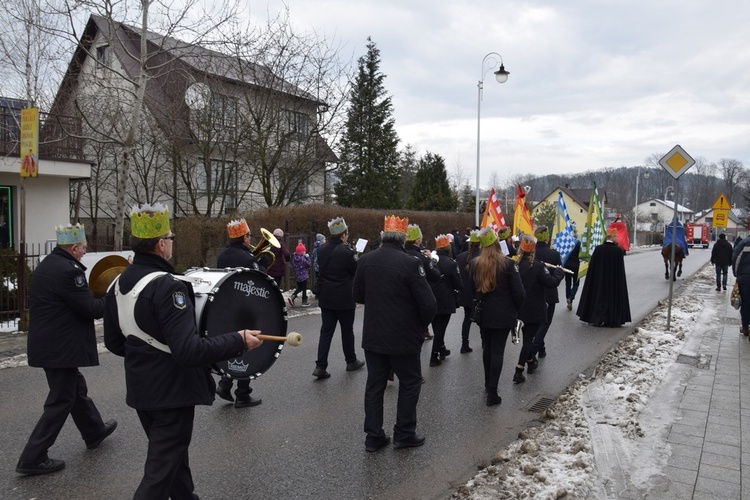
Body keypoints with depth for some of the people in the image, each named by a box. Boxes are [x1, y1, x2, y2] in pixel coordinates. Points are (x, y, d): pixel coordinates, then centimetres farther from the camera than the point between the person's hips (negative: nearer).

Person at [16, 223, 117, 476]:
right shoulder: (67, 270, -23)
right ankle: (33, 458, 8)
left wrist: (94, 293, 4)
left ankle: (95, 431, 41)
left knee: (76, 388, 23)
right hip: (60, 348, -10)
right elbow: (92, 309, -19)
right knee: (61, 400, 1)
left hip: (48, 342, 10)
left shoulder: (49, 264, 10)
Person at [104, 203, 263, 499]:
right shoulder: (167, 286, -26)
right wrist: (239, 341, -24)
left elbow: (113, 343, 11)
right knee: (161, 472, 4)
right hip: (171, 392, -9)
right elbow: (190, 351, -31)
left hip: (140, 389, 9)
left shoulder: (117, 284, 2)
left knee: (172, 455, 26)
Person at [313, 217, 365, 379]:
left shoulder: (321, 250, 1)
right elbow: (358, 272, -9)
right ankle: (351, 361, 27)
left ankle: (320, 366, 1)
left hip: (326, 298, 5)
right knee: (347, 330, 11)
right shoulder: (347, 252, -18)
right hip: (344, 299, -5)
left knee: (326, 331, 7)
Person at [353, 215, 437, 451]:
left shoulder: (366, 260, -4)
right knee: (410, 383, 14)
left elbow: (358, 295, 8)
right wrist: (422, 325, 1)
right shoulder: (410, 263, -19)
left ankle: (374, 436, 20)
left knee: (374, 385, 14)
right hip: (403, 337, -4)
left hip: (373, 335, 5)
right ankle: (404, 434, 20)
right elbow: (428, 303, -18)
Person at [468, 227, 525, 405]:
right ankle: (492, 392, 0)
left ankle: (488, 383, 33)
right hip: (503, 315, -4)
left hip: (483, 313, 4)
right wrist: (515, 309, 5)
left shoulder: (474, 264, -3)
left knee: (487, 348, 19)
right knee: (497, 351, 1)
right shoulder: (508, 263, -14)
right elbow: (519, 292, -12)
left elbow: (471, 289, 8)